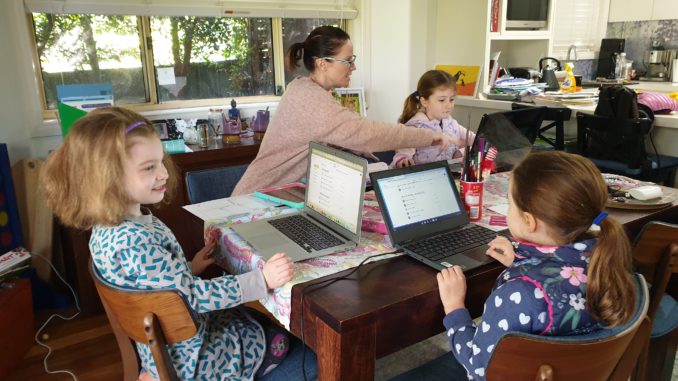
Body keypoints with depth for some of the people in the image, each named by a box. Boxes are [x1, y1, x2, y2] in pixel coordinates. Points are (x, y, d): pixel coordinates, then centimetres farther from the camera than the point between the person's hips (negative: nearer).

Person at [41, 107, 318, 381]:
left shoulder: (111, 226, -3)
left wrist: (190, 268, 6)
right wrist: (262, 281, -27)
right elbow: (193, 296, -28)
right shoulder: (132, 242, -32)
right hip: (190, 357, -8)